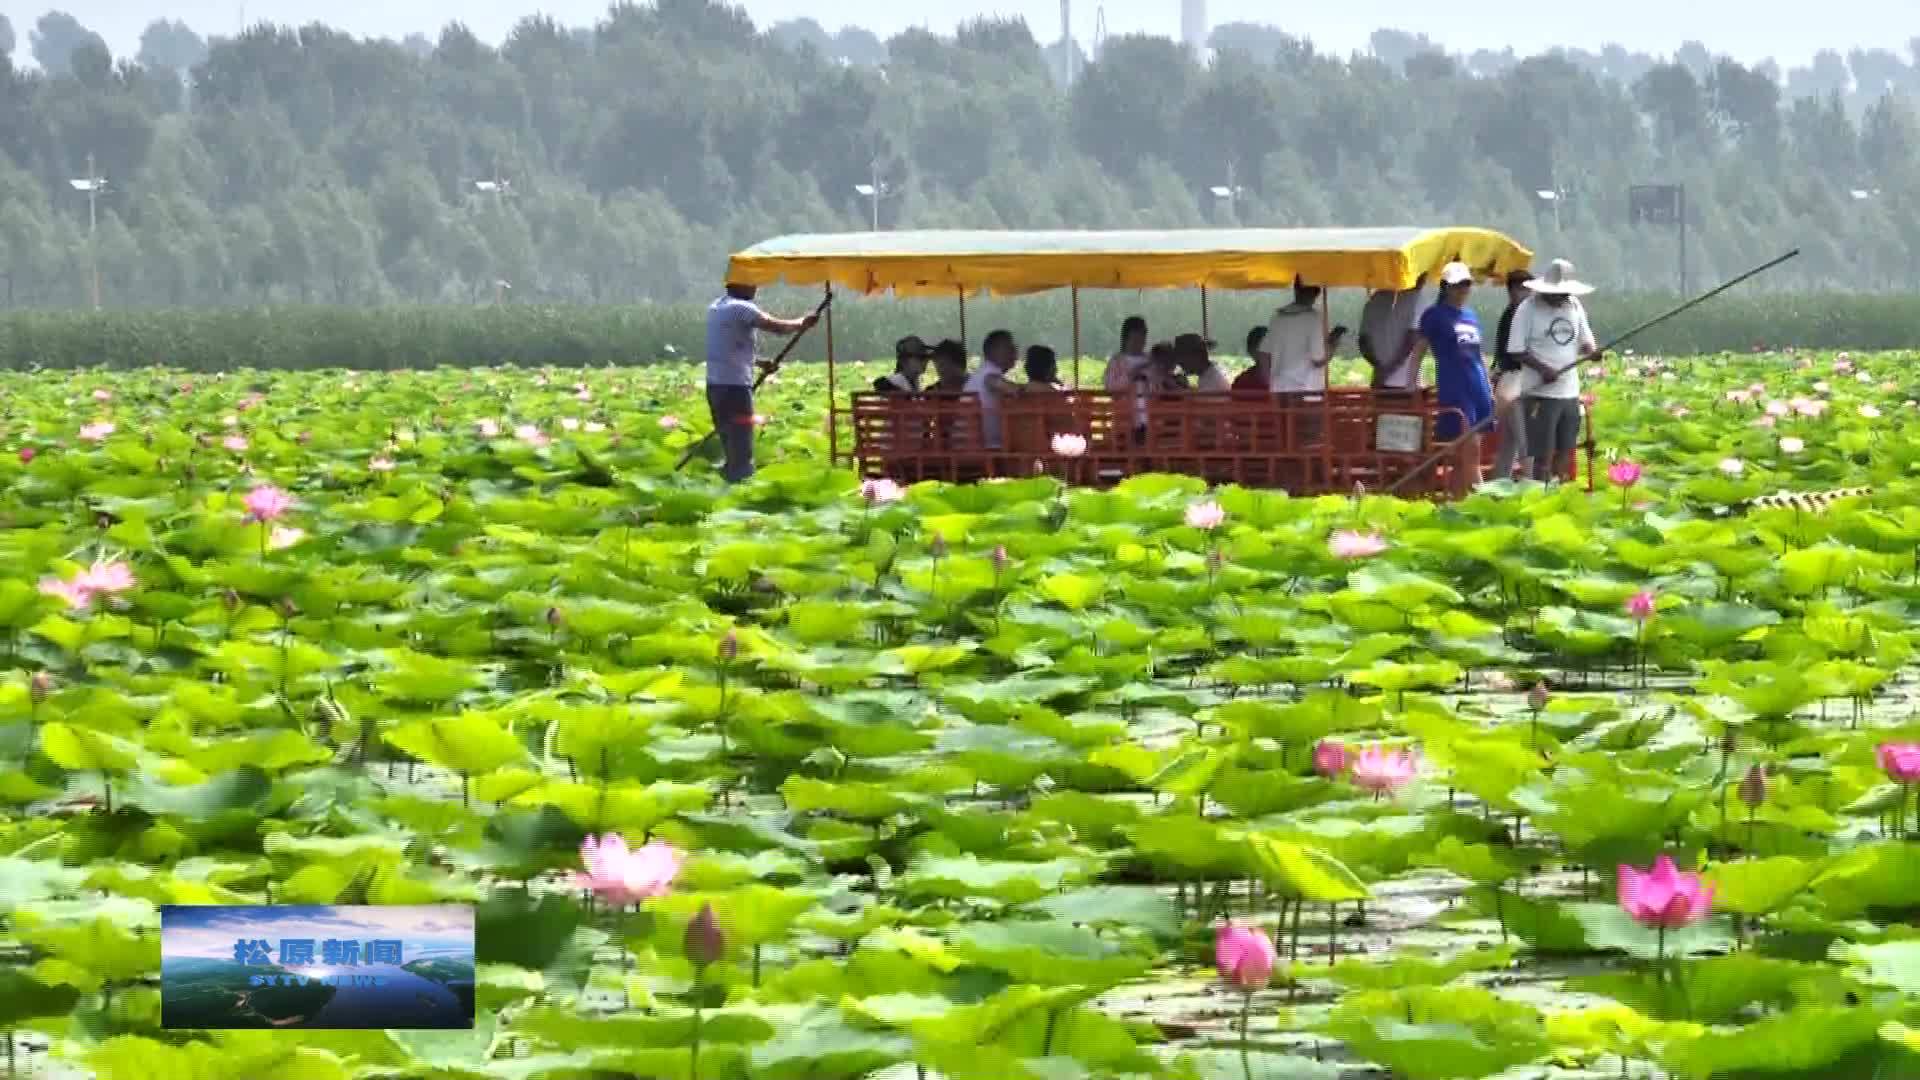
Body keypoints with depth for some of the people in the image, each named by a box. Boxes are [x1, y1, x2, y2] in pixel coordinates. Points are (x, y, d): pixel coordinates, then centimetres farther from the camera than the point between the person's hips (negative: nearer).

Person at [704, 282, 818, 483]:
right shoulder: (741, 308, -11)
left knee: (730, 449, 13)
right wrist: (801, 324, 3)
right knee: (741, 453, -8)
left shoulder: (715, 308, 15)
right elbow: (776, 327, -14)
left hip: (715, 384, 9)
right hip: (735, 386, -9)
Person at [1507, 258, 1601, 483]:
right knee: (1543, 454, -5)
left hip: (1570, 391, 6)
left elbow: (1585, 343, 15)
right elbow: (1518, 350, -10)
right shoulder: (1528, 308, -8)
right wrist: (1543, 369, -23)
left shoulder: (1574, 305, 9)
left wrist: (1592, 352, -9)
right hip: (1540, 392, -6)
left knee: (1564, 452, 10)